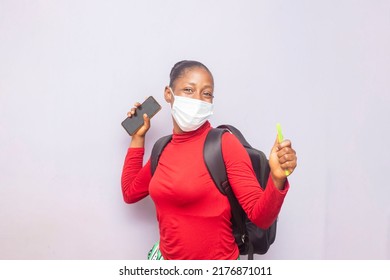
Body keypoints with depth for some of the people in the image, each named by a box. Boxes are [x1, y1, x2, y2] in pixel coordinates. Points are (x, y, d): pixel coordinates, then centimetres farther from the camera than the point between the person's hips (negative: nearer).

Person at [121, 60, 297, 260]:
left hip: (215, 259, -4)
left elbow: (260, 217, -18)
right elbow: (130, 192, 13)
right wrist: (138, 137, 10)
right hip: (166, 257, 5)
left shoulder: (225, 144, -16)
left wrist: (277, 179, -37)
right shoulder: (164, 148, 0)